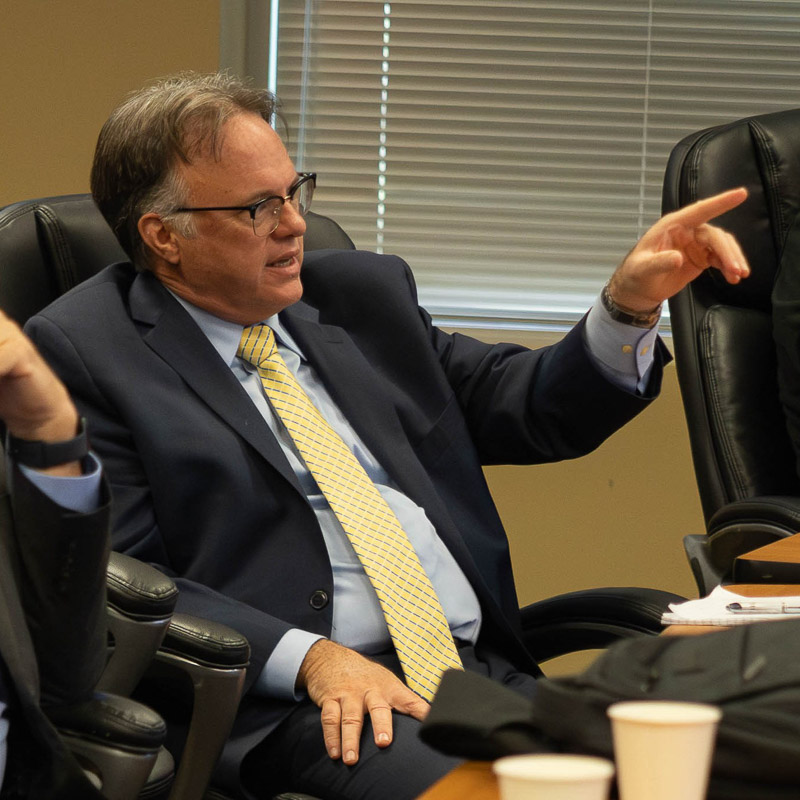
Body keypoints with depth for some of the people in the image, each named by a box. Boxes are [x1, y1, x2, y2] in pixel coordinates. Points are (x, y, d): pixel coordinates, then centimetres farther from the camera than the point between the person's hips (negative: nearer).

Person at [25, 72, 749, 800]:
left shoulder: (363, 293, 20)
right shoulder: (83, 352, 2)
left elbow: (525, 408, 24)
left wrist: (630, 304, 6)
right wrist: (309, 658, -17)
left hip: (486, 669, 6)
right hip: (290, 706, -6)